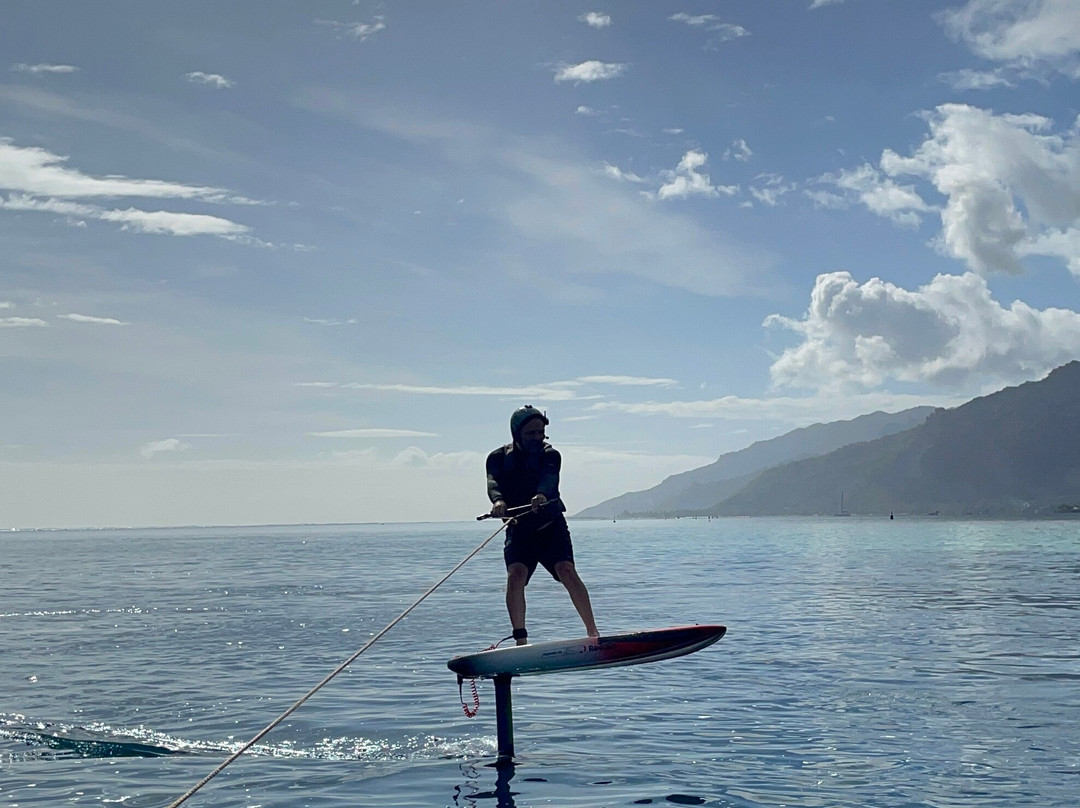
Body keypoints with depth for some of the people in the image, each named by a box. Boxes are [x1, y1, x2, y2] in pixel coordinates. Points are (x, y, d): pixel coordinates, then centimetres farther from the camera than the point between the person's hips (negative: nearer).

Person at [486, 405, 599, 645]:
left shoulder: (550, 456, -4)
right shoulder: (499, 458, 0)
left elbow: (549, 479, -26)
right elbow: (493, 483, -20)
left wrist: (542, 495, -50)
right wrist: (498, 501, -44)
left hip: (552, 528, -1)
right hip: (519, 531, 1)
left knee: (567, 571, -19)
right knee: (515, 575, -21)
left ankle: (593, 632, -13)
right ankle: (520, 639, -18)